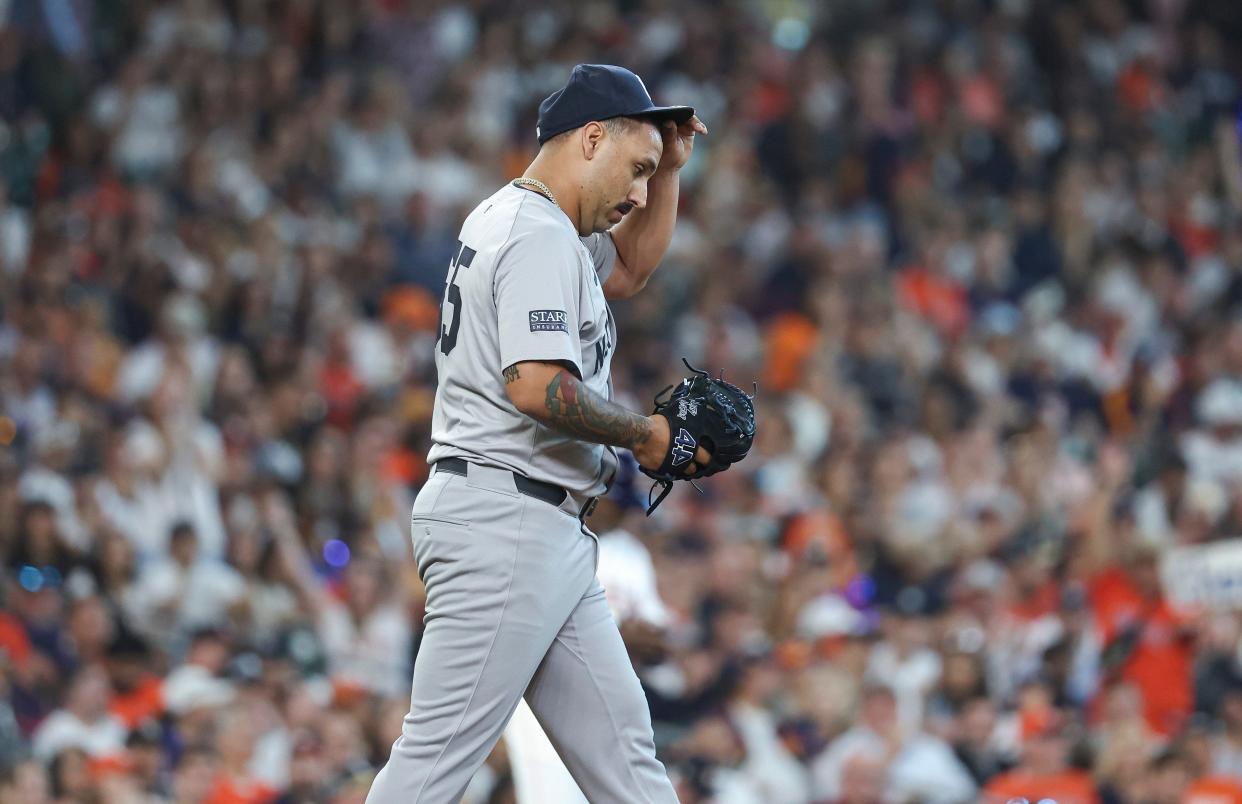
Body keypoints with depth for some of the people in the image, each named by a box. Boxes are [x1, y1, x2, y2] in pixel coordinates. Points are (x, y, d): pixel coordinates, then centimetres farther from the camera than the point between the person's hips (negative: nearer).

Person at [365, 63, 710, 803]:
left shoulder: (509, 218, 19)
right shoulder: (541, 237, -13)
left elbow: (630, 269, 36)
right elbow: (537, 387, -25)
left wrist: (670, 169, 22)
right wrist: (644, 434, -11)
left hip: (552, 535, 11)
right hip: (507, 518, -11)